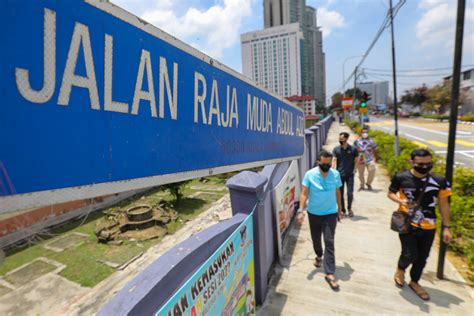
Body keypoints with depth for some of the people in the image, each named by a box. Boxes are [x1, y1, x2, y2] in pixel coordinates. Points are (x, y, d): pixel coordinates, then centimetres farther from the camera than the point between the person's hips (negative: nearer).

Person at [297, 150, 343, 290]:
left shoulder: (336, 174, -7)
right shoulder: (310, 174, -14)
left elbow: (338, 192, 6)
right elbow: (304, 193, -13)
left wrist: (339, 209, 14)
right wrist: (301, 210, -21)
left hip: (330, 213, 0)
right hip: (314, 213, 0)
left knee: (329, 242, -4)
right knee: (315, 239, 18)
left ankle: (330, 273, 4)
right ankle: (319, 256, 49)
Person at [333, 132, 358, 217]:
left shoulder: (353, 149, 0)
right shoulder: (336, 149, 1)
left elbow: (356, 161, 9)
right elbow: (334, 161, -6)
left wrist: (354, 170, 0)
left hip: (350, 175, -1)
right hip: (340, 175, 1)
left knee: (350, 193, -3)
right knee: (340, 194, 6)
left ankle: (349, 208, 24)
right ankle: (343, 211, 22)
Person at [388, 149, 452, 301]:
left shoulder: (439, 181, -7)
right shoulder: (401, 178, -12)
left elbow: (444, 205, 2)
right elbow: (390, 193, 2)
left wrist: (446, 227, 2)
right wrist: (402, 201, -18)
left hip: (428, 227, 3)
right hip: (407, 224, -3)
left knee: (422, 258, 14)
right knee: (410, 255, -7)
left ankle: (414, 282, 39)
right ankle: (400, 269, 29)